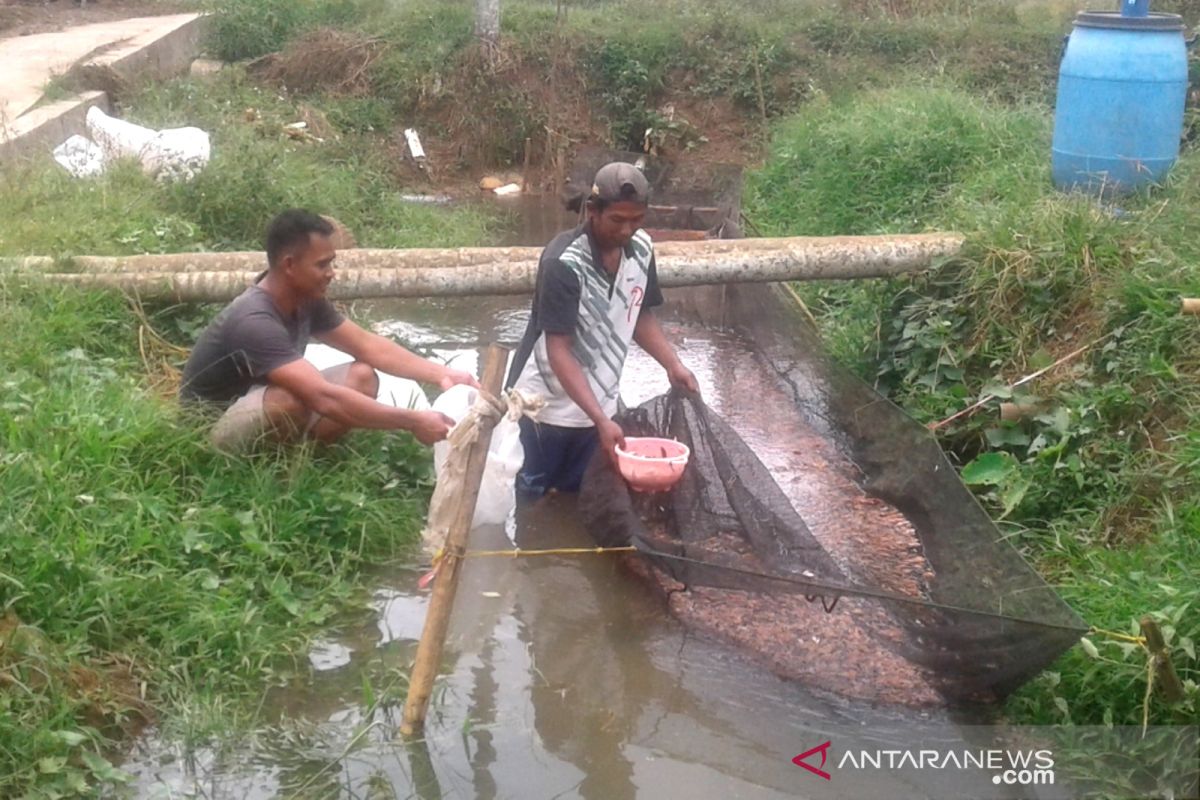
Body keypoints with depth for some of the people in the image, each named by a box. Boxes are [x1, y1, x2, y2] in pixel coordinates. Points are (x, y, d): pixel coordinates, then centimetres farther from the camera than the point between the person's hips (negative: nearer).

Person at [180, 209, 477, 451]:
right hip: (213, 431, -9)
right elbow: (324, 399, -40)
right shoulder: (254, 322, -32)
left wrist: (440, 373, -11)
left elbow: (368, 345, 1)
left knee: (362, 376, -6)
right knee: (293, 400, -38)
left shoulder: (306, 301, -5)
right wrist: (412, 422, -38)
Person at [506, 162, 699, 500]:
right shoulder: (564, 263, -27)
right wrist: (602, 420, -34)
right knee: (525, 497, 11)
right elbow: (558, 350, -27)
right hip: (546, 405, -6)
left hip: (596, 402, 6)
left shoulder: (641, 249, -7)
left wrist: (673, 365, -7)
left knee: (572, 495, 20)